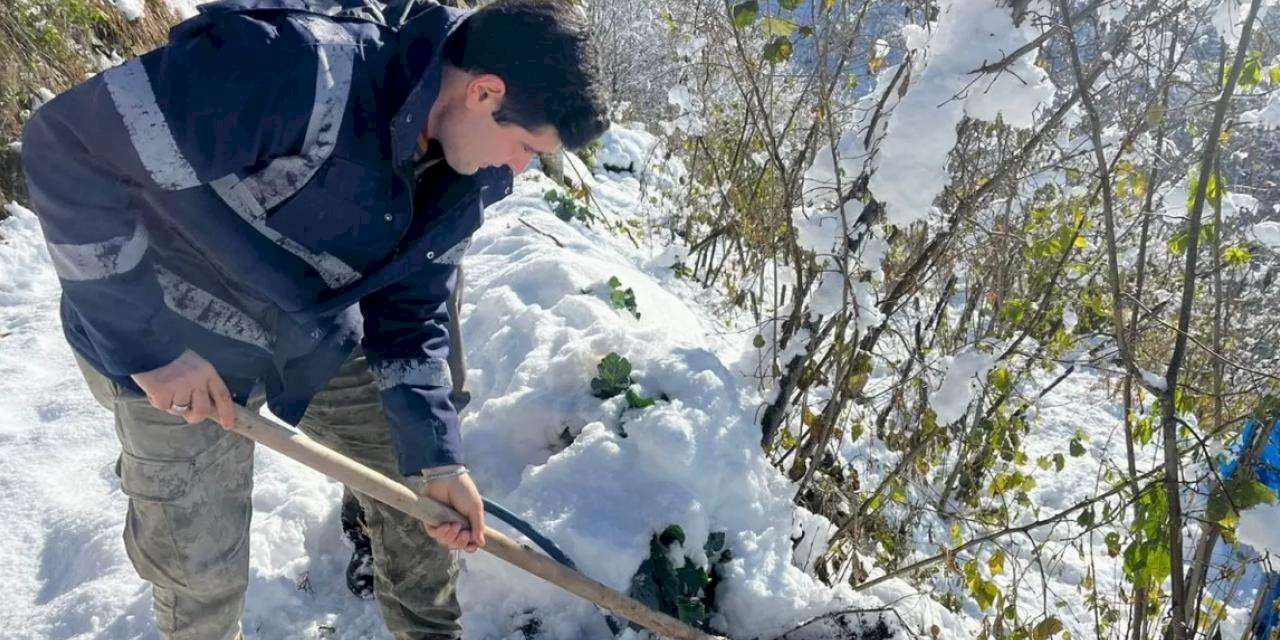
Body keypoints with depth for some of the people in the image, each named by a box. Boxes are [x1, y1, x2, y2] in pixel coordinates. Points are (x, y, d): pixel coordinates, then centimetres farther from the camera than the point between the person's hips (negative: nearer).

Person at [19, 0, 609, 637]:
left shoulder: (468, 172, -11)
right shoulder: (300, 71, -36)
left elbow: (409, 313, -3)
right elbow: (67, 145, -32)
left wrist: (437, 457, -12)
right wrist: (147, 344, -28)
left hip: (322, 336, 6)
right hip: (176, 346, -5)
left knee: (414, 483, 11)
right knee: (197, 564, 5)